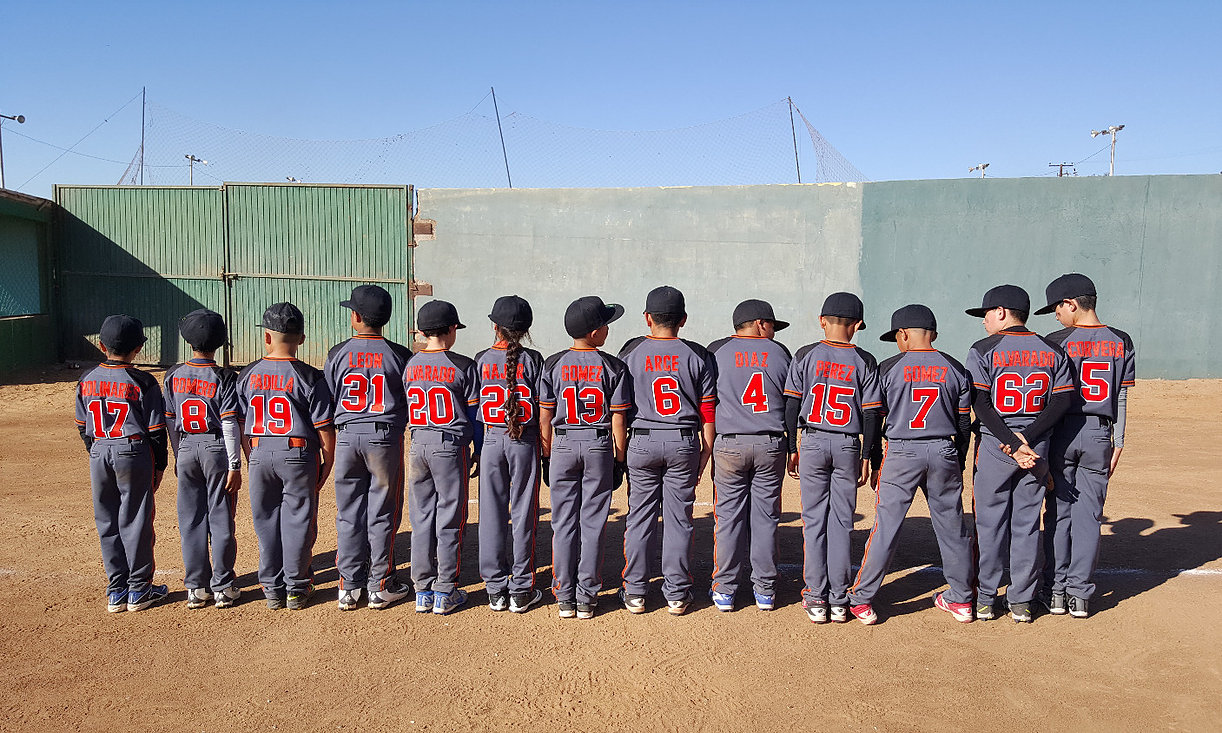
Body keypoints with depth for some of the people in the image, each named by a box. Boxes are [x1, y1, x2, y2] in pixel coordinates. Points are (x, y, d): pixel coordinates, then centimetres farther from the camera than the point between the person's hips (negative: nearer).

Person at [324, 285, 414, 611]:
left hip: (347, 436, 2)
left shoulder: (338, 353, 0)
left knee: (348, 513, 10)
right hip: (386, 437, -1)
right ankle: (381, 586, 13)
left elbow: (327, 401, 5)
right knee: (382, 513, 6)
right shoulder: (399, 355, -4)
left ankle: (349, 587, 16)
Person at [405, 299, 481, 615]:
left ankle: (423, 591, 16)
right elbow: (474, 414, -3)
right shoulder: (462, 366, -7)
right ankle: (445, 593, 9)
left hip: (418, 445, 4)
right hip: (451, 446, -4)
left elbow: (403, 411, 11)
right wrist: (478, 452, 6)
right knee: (449, 521, 4)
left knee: (421, 519, 10)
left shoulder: (410, 366, 5)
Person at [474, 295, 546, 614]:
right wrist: (546, 448, 4)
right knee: (523, 514, 5)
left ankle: (495, 590, 14)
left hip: (491, 440, 1)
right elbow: (542, 408, -6)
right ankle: (521, 590, 11)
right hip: (525, 441, -1)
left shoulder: (481, 360, 0)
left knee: (491, 515, 8)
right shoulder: (533, 359, -5)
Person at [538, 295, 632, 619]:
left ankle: (565, 598, 12)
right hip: (600, 447, -1)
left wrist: (548, 458, 9)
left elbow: (545, 418, 0)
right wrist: (620, 460, 5)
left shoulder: (553, 365, -2)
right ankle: (586, 598, 11)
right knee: (592, 523, 6)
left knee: (564, 523, 8)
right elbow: (618, 420, -4)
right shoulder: (613, 367, -6)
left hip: (562, 447, 1)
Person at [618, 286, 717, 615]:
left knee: (639, 516, 8)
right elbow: (708, 410, 0)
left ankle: (635, 593, 15)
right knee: (678, 517, 7)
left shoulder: (631, 353, -2)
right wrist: (705, 454, 8)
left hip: (641, 442, 0)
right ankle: (677, 594, 15)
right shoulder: (697, 356, 0)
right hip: (684, 443, 1)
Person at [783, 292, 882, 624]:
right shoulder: (864, 361, 0)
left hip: (813, 443, 0)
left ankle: (816, 599, 7)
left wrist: (792, 448, 5)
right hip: (848, 446, 1)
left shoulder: (806, 355, -1)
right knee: (841, 522, 7)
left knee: (814, 521, 6)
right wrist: (866, 457, 6)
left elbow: (791, 404, -2)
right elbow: (871, 413, -1)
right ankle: (839, 600, 11)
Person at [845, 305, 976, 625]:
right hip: (944, 453, 3)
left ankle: (861, 600, 2)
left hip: (901, 453, -3)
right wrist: (957, 464, 19)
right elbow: (964, 423, 9)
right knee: (951, 524, 13)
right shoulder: (955, 369, 6)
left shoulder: (889, 368, -3)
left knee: (886, 526, -1)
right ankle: (961, 600, 24)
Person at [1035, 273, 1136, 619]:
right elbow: (1122, 398, 5)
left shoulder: (1056, 342, -9)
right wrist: (1118, 442, 11)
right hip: (1099, 434, 3)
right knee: (1088, 515, 8)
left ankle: (1055, 590, 12)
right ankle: (1079, 594, 12)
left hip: (1061, 433, -3)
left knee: (1058, 512, 7)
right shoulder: (1122, 342, 4)